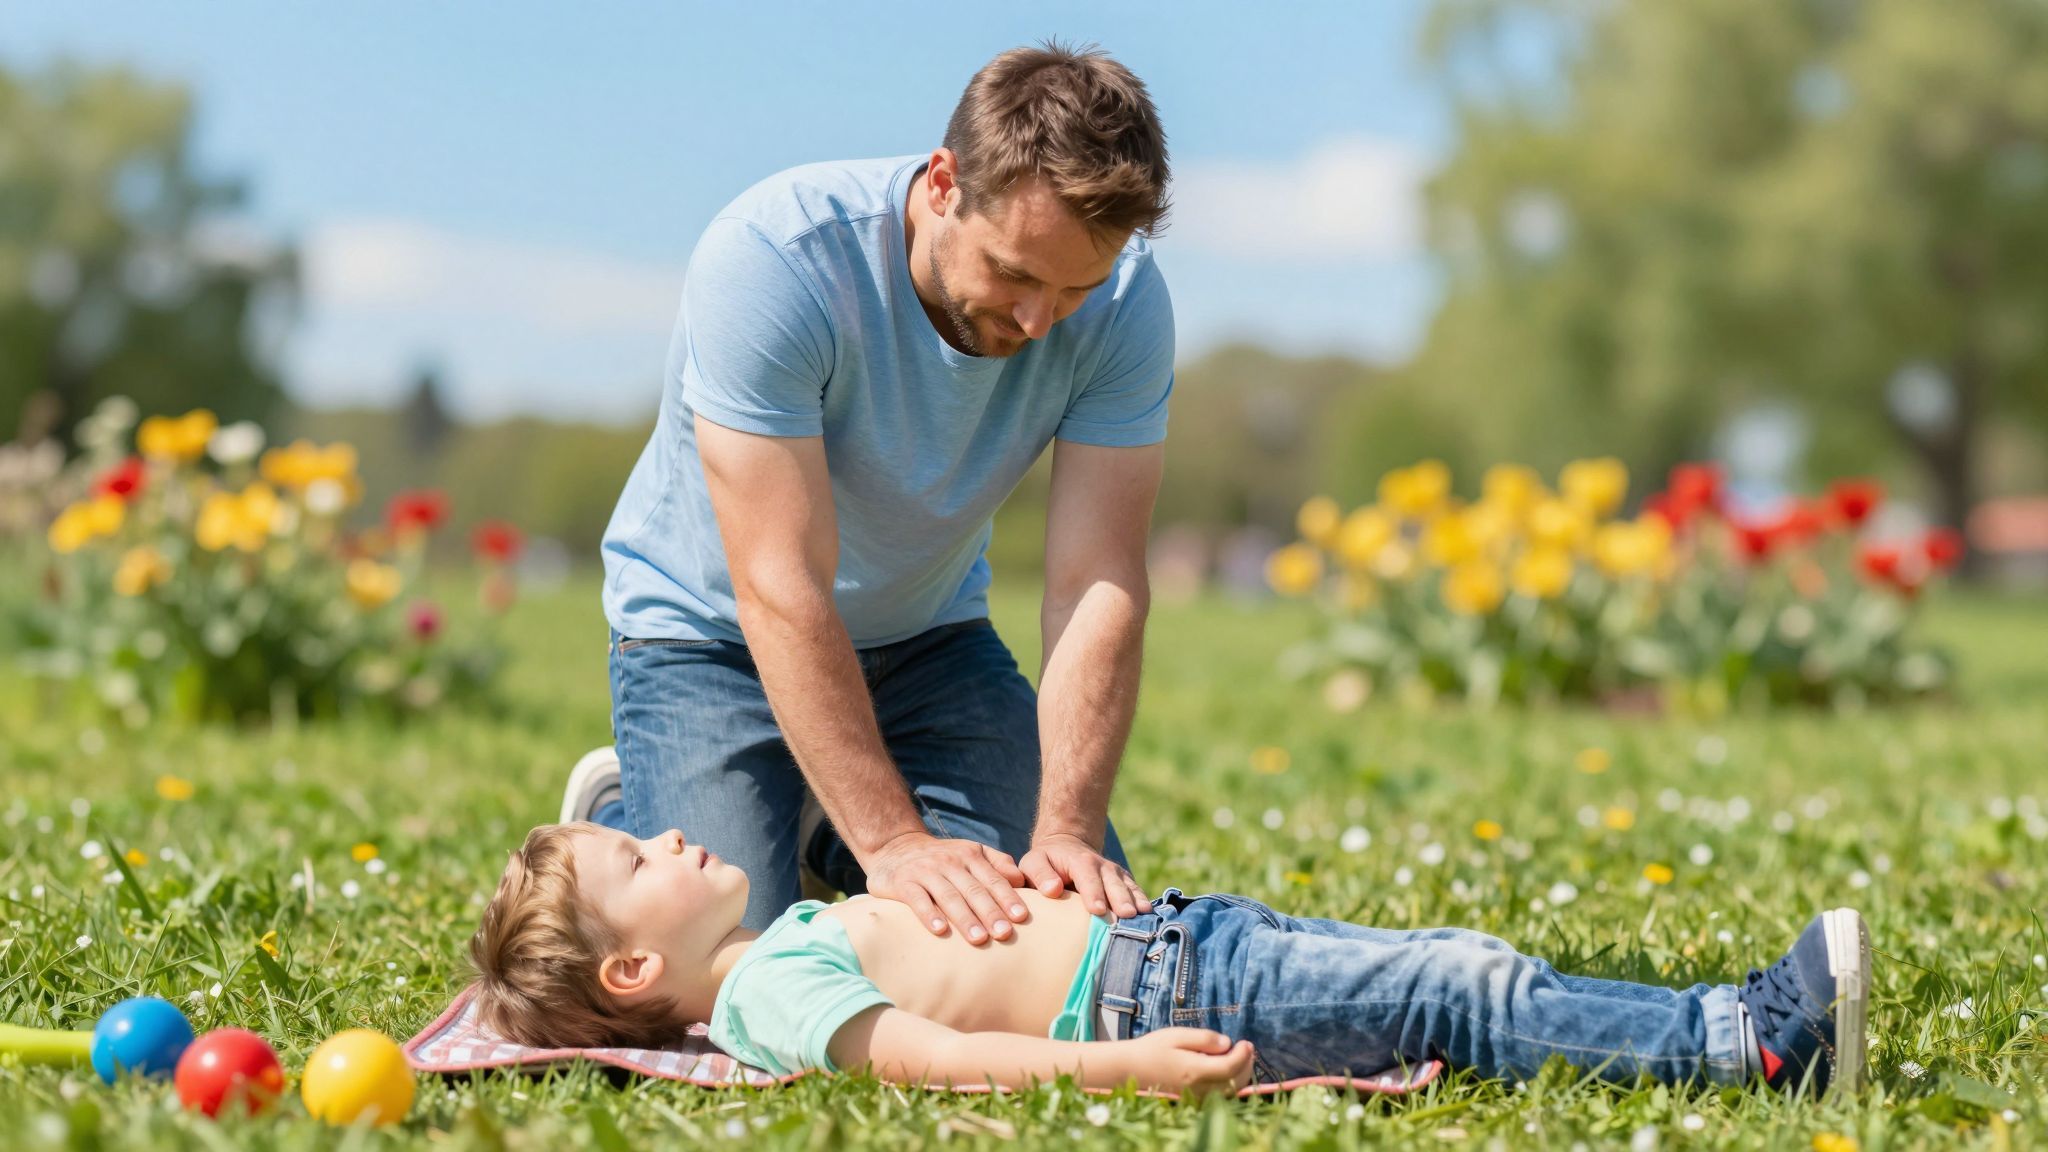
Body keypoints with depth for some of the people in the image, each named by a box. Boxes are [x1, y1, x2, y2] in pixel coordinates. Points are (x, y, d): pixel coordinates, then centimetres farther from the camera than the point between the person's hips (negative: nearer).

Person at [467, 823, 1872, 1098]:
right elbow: (923, 1051, -24)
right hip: (1146, 994, -10)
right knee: (1459, 999, -17)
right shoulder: (773, 993, -12)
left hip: (1162, 936, 10)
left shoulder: (781, 946, 19)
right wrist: (1115, 1064, -32)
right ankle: (1752, 1040, -16)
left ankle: (1750, 1027, 1)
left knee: (1453, 971, 2)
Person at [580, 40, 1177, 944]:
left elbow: (1098, 587, -25)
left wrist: (1067, 831, -38)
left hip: (927, 631, 4)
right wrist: (894, 841, -41)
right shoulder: (773, 257, -34)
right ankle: (616, 824, 15)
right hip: (714, 625, -4)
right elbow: (781, 588, -36)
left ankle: (819, 833, 19)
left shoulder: (1125, 303, -22)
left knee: (1100, 919, -6)